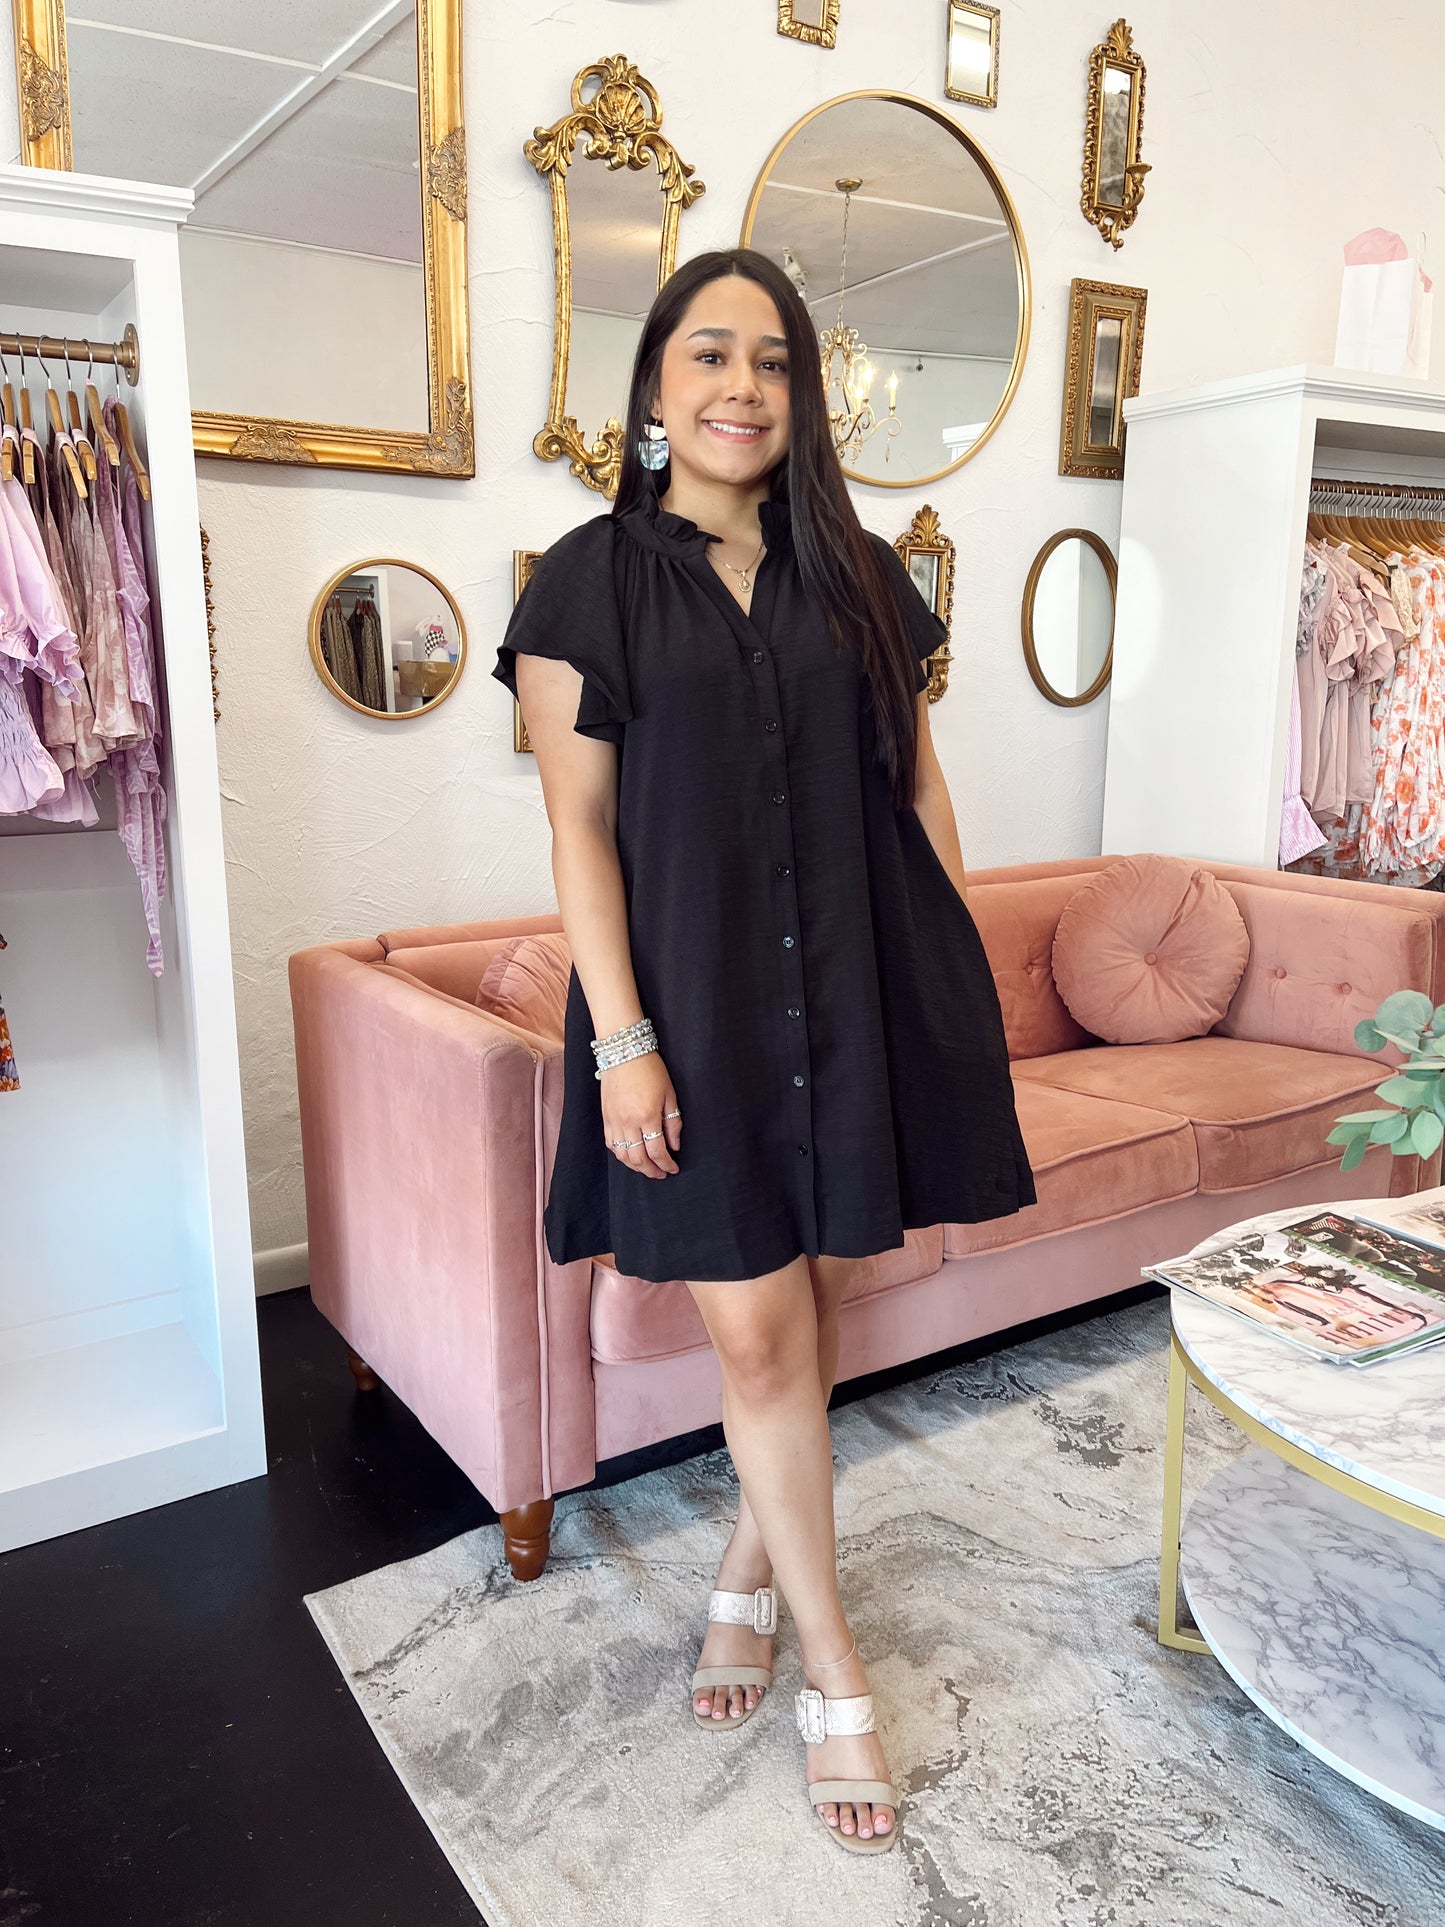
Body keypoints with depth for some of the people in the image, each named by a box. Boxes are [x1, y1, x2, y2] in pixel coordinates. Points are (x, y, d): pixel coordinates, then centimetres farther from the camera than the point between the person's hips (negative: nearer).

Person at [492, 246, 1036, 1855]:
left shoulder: (856, 572, 10)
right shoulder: (590, 581, 1)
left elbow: (917, 783, 11)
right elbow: (580, 831, -4)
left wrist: (963, 984, 7)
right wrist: (620, 1040, -10)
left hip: (862, 996, 3)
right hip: (701, 1007, -3)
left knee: (812, 1305, 11)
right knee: (756, 1334, 2)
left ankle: (749, 1571, 37)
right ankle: (834, 1676, 22)